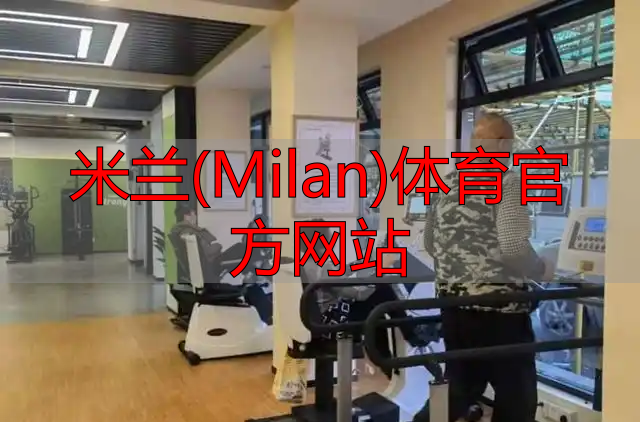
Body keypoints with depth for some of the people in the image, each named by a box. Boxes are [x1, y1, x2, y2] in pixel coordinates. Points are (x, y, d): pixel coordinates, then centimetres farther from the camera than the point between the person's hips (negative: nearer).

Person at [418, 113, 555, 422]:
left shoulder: (445, 184, 10)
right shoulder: (507, 182, -11)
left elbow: (430, 244, 17)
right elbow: (513, 249, -20)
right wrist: (543, 270, -2)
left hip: (453, 300, 7)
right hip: (497, 305, -7)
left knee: (460, 385, 19)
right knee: (517, 395, 10)